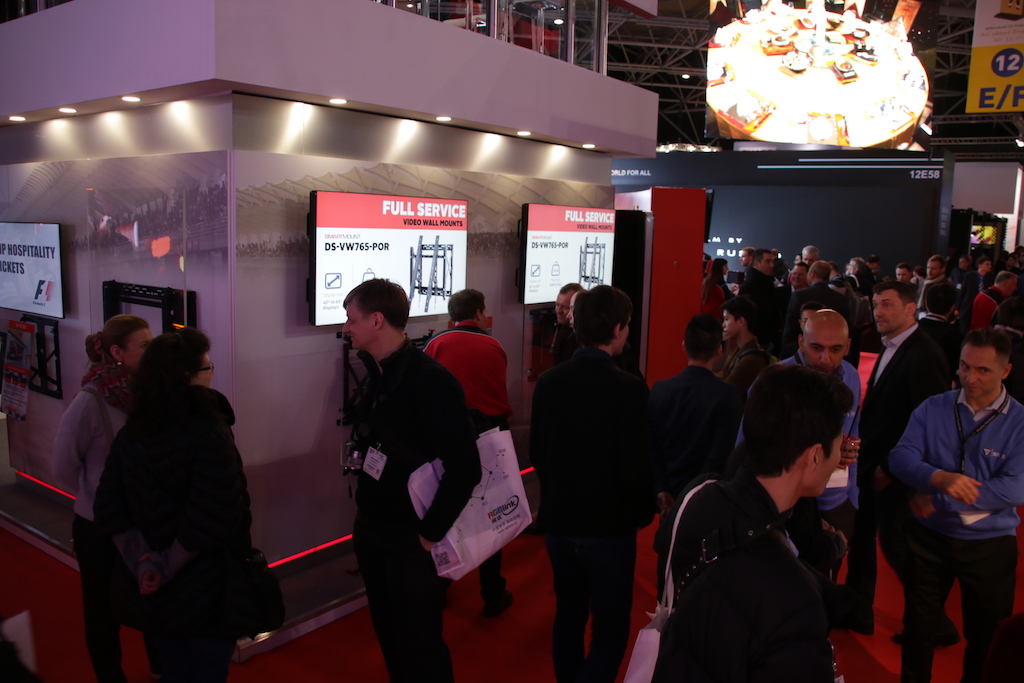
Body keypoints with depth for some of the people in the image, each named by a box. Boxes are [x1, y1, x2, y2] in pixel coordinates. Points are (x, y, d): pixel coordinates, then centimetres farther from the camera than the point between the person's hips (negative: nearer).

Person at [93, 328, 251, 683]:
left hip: (153, 594, 6)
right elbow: (209, 522, -29)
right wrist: (166, 565, -15)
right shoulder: (208, 435, -24)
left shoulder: (131, 433, -3)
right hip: (206, 590, -6)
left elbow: (111, 509, -4)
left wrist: (141, 560, -9)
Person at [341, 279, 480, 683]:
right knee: (388, 634, 21)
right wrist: (365, 510, 6)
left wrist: (431, 532, -18)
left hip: (411, 539, -7)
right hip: (370, 529, 8)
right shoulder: (374, 374, 4)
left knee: (419, 643, 6)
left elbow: (465, 467, -24)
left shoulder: (431, 380, -21)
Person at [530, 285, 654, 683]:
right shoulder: (627, 388, -20)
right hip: (609, 527, -5)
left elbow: (536, 453, 4)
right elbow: (635, 467, -18)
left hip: (558, 523, 6)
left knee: (568, 616, 24)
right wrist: (643, 513, 1)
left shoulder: (548, 381, -4)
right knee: (610, 632, 8)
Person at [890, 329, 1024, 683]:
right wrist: (939, 477, -33)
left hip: (989, 544, -1)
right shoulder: (933, 408, -5)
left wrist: (939, 500, -21)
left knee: (986, 637, 17)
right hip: (930, 536, 1)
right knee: (918, 623, 17)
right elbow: (900, 456, -13)